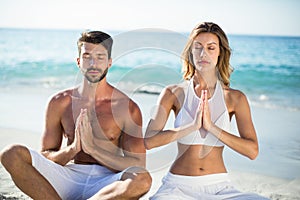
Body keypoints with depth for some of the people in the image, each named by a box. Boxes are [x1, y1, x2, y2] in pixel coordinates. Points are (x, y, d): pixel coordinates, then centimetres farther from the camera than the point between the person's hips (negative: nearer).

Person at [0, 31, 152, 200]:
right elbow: (45, 158, 11)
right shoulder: (60, 103, 8)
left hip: (107, 184, -1)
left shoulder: (128, 107, 2)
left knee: (143, 179, -36)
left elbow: (138, 165, -3)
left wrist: (93, 147, -14)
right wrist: (73, 148, -11)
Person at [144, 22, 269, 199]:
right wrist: (192, 126, -17)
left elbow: (252, 150, -6)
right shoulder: (173, 93, 3)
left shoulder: (235, 98, 3)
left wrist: (211, 126, -15)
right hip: (178, 185, -2)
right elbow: (149, 141, -8)